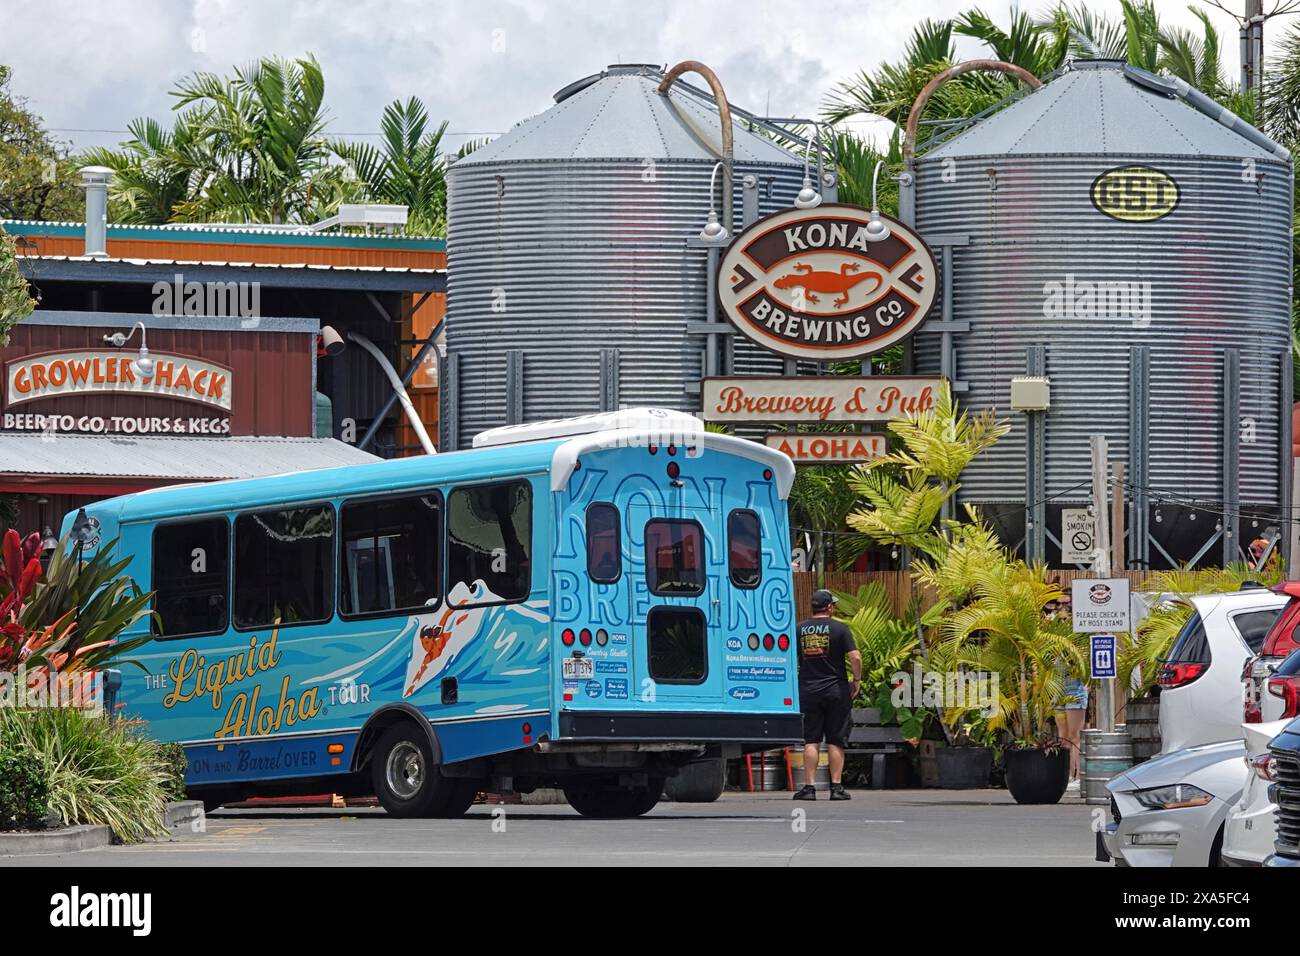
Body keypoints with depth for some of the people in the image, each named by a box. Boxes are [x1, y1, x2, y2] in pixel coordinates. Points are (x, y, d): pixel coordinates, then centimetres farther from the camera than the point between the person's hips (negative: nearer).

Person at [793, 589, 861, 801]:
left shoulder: (799, 630, 4)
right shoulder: (840, 628, -5)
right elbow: (855, 657, -12)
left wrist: (796, 684, 17)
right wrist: (857, 680, 2)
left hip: (808, 690, 2)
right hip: (836, 690, -2)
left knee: (811, 741, 4)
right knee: (835, 741, 3)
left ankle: (809, 787, -1)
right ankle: (836, 787, 3)